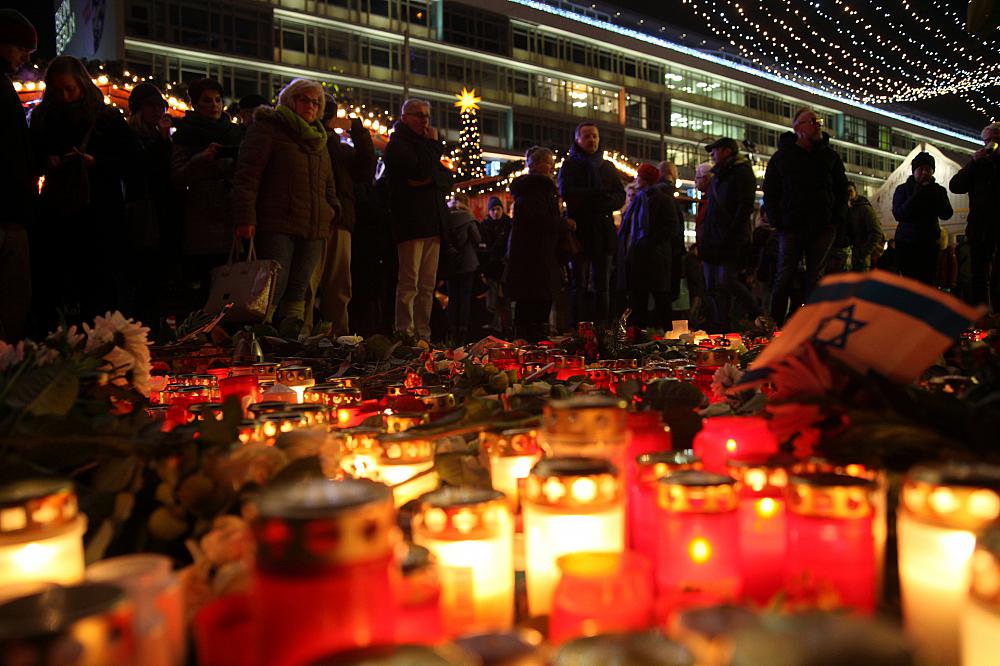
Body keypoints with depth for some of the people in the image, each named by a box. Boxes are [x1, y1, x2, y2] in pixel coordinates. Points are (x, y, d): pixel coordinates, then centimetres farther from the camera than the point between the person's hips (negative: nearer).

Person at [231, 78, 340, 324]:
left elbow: (328, 183, 31)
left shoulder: (317, 139, 25)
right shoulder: (268, 127, 3)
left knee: (299, 292, 4)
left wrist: (333, 210, 11)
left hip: (313, 230, 7)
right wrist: (245, 218, -16)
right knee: (273, 290, -13)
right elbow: (247, 174, -6)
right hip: (277, 226, -6)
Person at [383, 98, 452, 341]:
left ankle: (423, 334, 6)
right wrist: (434, 145, -2)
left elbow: (447, 179, 14)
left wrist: (430, 180, -6)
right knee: (409, 283, -11)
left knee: (428, 285, 4)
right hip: (411, 222, -8)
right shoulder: (397, 145, 1)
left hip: (432, 223, 8)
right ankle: (405, 333, -10)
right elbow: (421, 170, -16)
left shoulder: (423, 145, 25)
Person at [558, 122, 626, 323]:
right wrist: (601, 194, -9)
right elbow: (566, 193, -10)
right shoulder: (570, 164, 8)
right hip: (580, 231, -4)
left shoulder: (608, 166, 20)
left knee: (603, 286, 2)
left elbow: (620, 197, 10)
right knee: (580, 286, -6)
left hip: (603, 233, 4)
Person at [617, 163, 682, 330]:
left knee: (660, 297, -1)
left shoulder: (662, 199, -5)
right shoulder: (637, 200, 19)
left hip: (654, 257, -8)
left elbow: (672, 228, -11)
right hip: (635, 257, 8)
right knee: (637, 297, 9)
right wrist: (626, 247, 8)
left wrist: (648, 243, -18)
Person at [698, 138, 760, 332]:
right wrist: (704, 232, 14)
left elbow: (745, 206, -13)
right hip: (713, 240, 9)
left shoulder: (742, 172, -3)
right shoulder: (718, 176, 24)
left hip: (732, 241, -9)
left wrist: (731, 233, -20)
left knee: (725, 281, -18)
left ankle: (758, 317, -2)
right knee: (712, 286, 4)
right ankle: (718, 329, 8)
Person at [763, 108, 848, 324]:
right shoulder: (782, 156, 4)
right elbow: (770, 193, 5)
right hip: (792, 226, -2)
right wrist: (777, 222, -5)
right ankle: (776, 325, 2)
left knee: (815, 278, 4)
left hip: (823, 227, 2)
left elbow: (842, 188, 15)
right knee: (784, 278, -3)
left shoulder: (830, 156, 11)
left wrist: (837, 218, 3)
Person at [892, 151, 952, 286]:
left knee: (928, 282, -6)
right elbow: (898, 214, -11)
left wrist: (934, 194, -13)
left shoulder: (938, 190, 9)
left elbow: (946, 214, -5)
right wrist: (915, 196, -15)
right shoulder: (903, 189, 4)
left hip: (930, 243, 2)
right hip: (907, 244, -2)